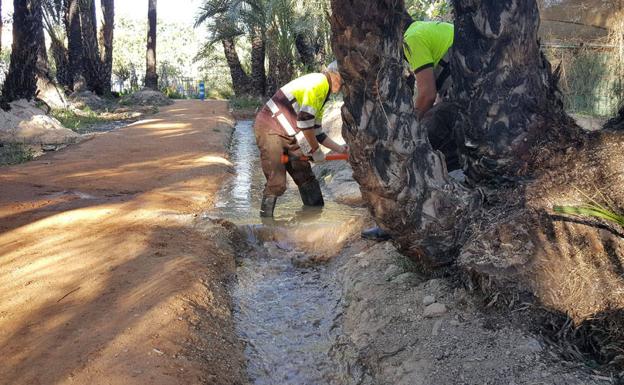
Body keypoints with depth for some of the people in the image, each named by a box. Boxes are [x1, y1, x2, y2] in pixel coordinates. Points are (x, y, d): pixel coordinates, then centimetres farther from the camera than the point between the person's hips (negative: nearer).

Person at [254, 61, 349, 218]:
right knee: (277, 184, -14)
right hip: (270, 130, -10)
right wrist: (316, 151, -10)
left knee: (307, 178, 12)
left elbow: (316, 133, 24)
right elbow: (304, 121, -22)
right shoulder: (319, 82, -13)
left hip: (288, 136, 10)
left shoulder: (322, 95, 19)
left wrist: (340, 149, 19)